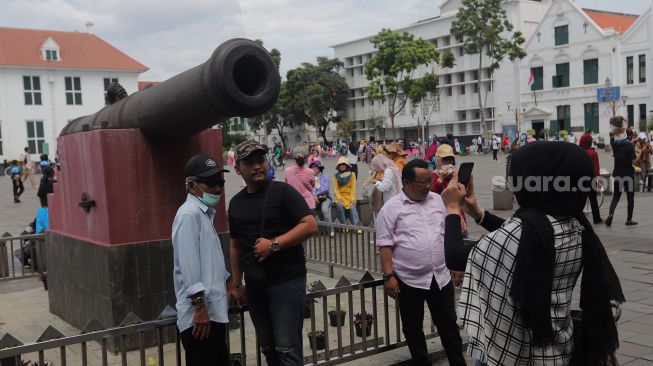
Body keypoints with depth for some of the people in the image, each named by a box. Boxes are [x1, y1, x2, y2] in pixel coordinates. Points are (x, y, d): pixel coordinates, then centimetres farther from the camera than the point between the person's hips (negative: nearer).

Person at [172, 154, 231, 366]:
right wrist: (199, 305, -22)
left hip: (214, 311, 10)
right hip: (199, 315, -10)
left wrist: (228, 282, 31)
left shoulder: (205, 213, 17)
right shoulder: (189, 214, -13)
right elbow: (188, 263, -20)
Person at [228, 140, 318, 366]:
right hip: (255, 285, 6)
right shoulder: (236, 203, 11)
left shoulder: (282, 191, -6)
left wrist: (274, 244, -19)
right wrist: (236, 284, 16)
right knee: (267, 347, 14)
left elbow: (310, 225, -14)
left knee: (287, 347, -7)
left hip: (287, 280, -6)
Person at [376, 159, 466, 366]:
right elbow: (385, 245, -9)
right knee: (413, 328, 11)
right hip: (409, 281, -3)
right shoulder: (391, 208, -8)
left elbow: (448, 234, 13)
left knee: (448, 325, 13)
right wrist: (388, 276, -14)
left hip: (441, 277, 3)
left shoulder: (437, 201, 5)